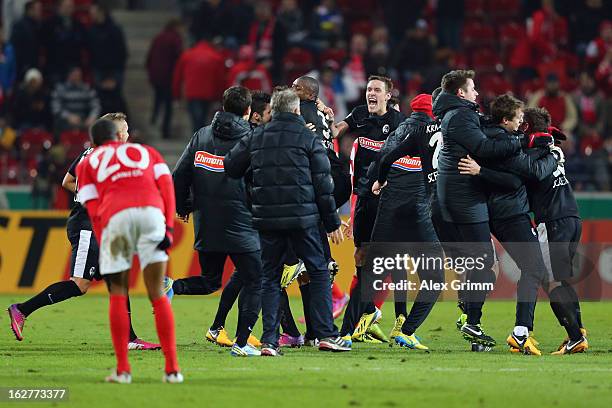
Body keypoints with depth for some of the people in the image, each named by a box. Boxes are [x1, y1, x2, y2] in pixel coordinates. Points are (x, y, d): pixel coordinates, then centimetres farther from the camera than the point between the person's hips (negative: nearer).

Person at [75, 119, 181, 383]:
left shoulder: (88, 163, 28)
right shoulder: (146, 152, 33)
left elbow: (93, 208, 15)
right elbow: (166, 185, 15)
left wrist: (104, 247, 13)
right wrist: (169, 227, 7)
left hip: (116, 216, -1)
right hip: (152, 211, 1)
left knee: (118, 294, 12)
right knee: (157, 294, 7)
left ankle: (122, 369, 6)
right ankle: (172, 369, 3)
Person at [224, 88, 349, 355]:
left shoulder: (255, 138, 9)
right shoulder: (307, 137, 0)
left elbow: (230, 167, 11)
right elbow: (322, 183, -1)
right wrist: (332, 222, 5)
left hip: (266, 219, 3)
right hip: (301, 218, -3)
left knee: (270, 278, 9)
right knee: (319, 273, 6)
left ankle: (269, 340, 1)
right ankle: (326, 334, -1)